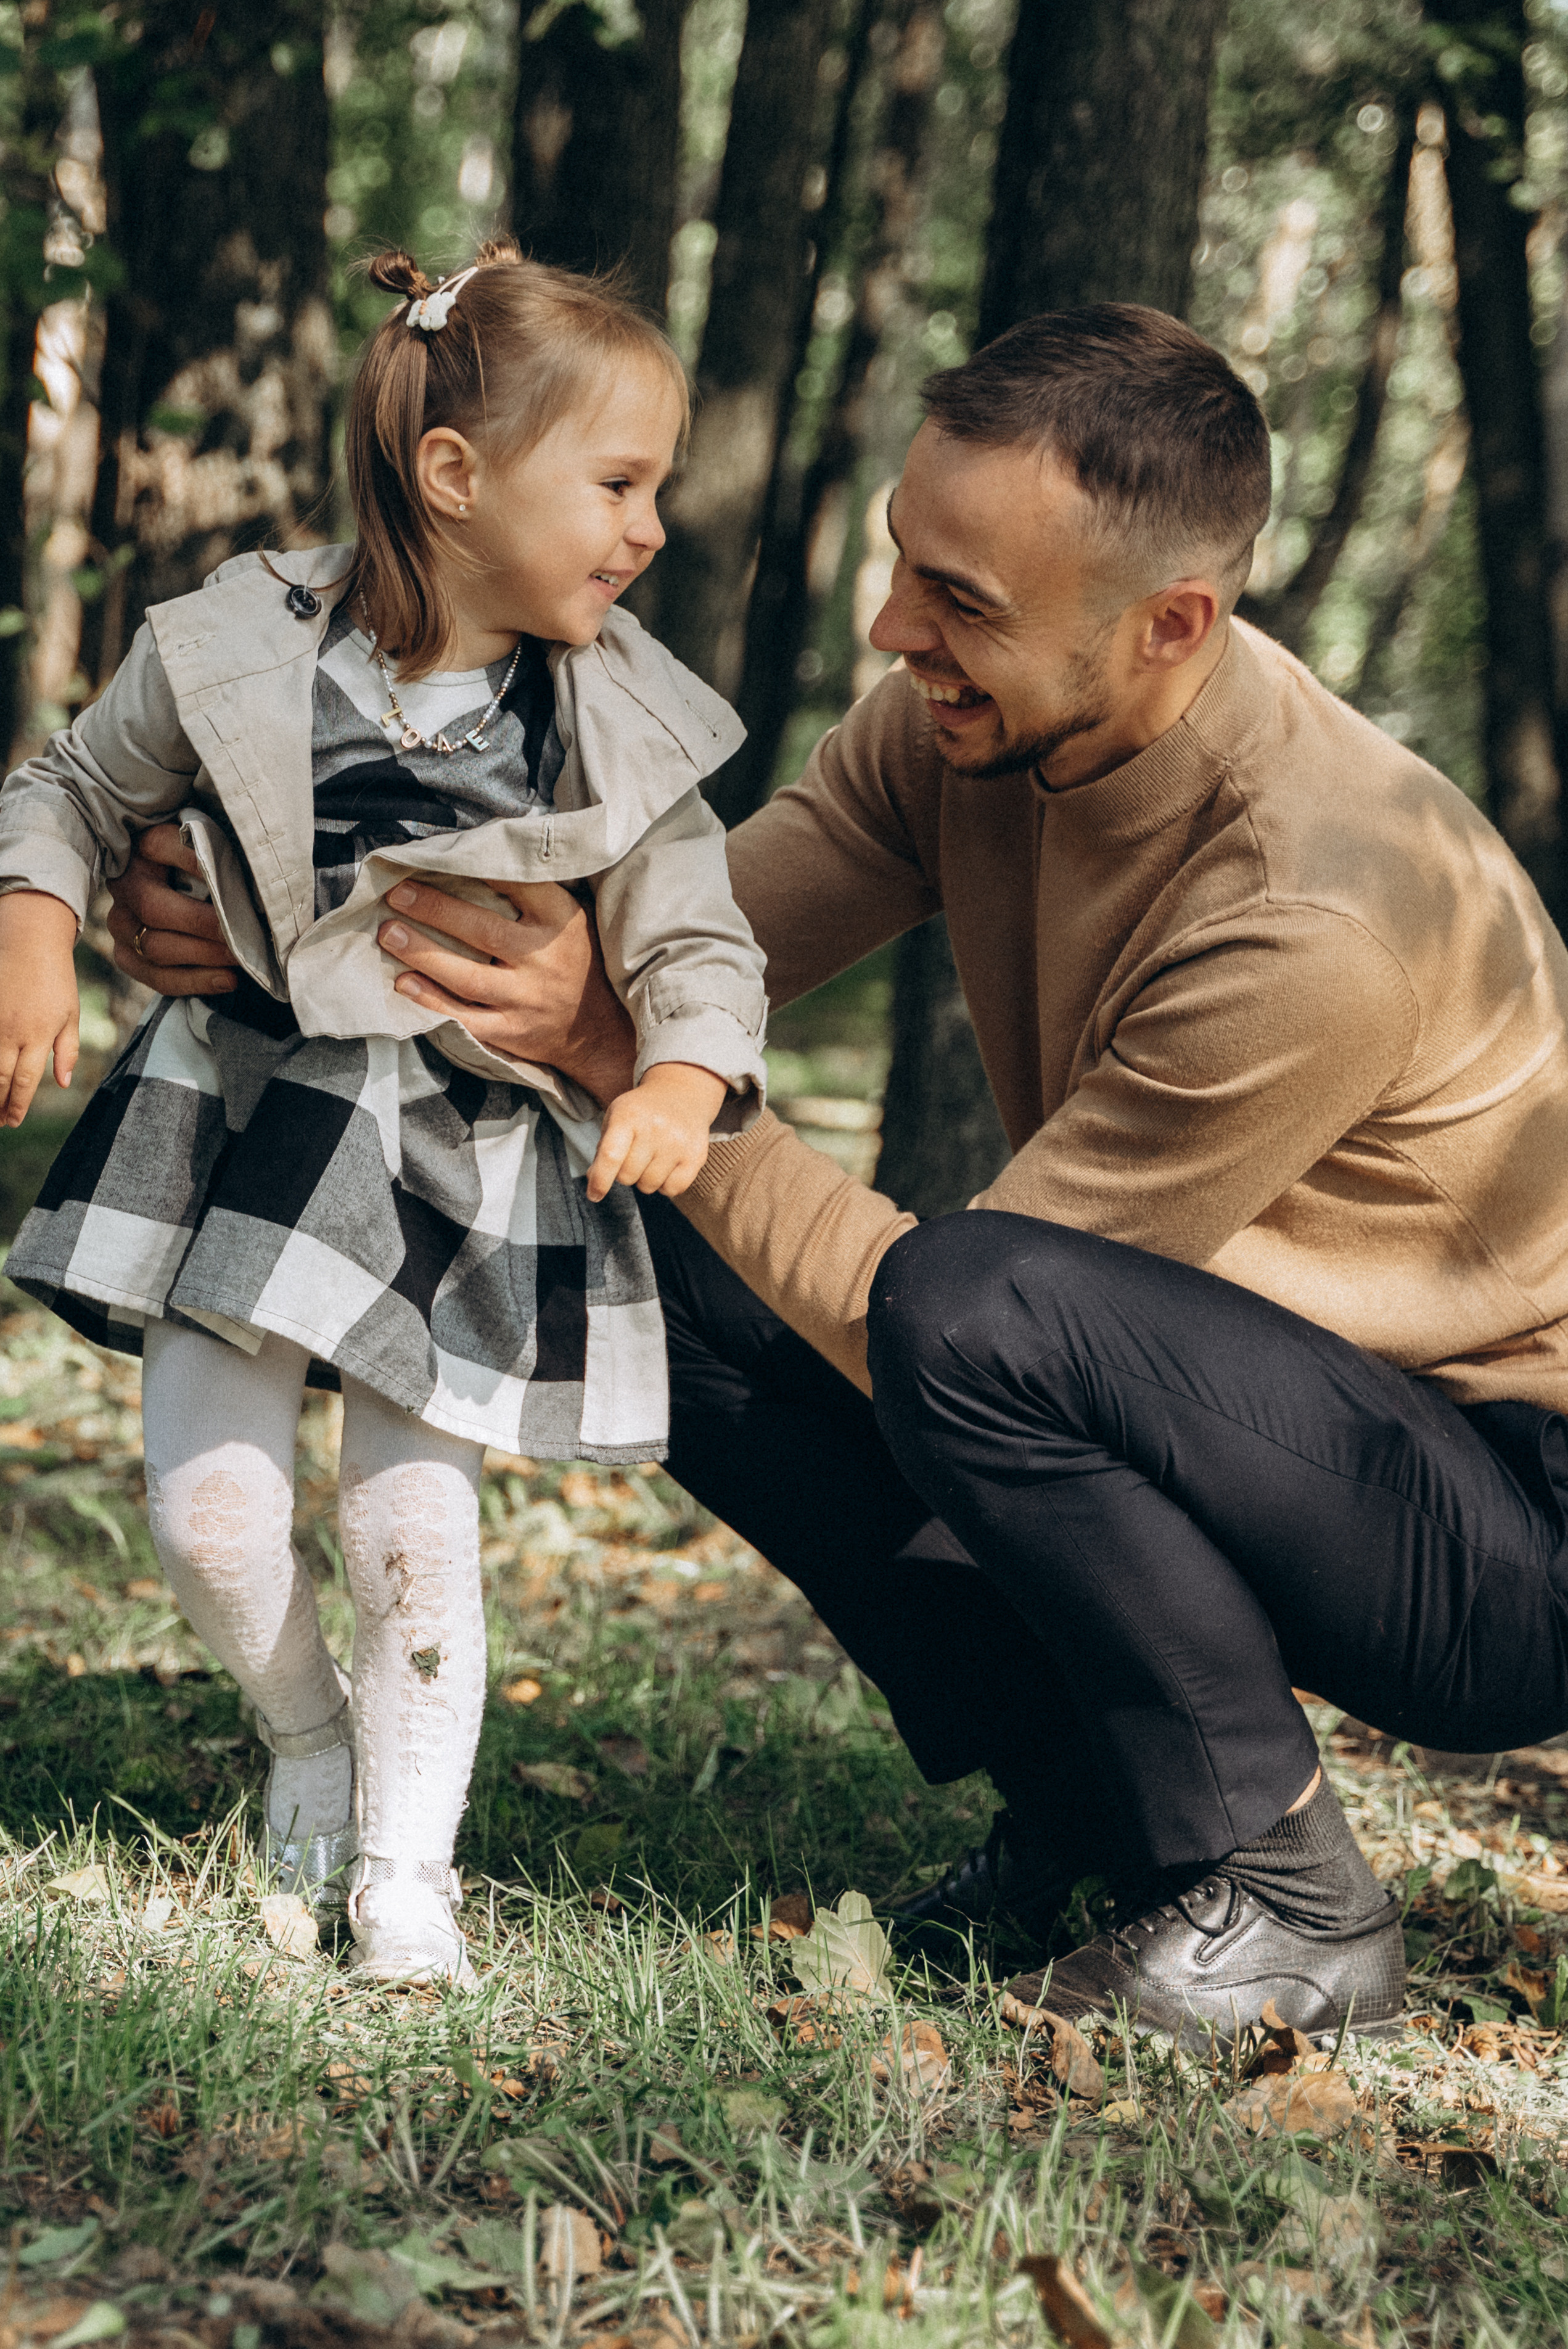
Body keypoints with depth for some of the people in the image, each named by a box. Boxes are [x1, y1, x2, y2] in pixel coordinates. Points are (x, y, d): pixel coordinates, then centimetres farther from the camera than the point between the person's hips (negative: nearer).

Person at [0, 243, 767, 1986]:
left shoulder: (622, 730, -9)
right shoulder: (240, 655, -11)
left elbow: (699, 943, -6)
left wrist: (681, 1083, -25)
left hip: (468, 1168, 0)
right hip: (238, 1118, 0)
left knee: (413, 1531, 0)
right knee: (207, 1505, -2)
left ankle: (404, 1863, 21)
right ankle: (309, 1740, 30)